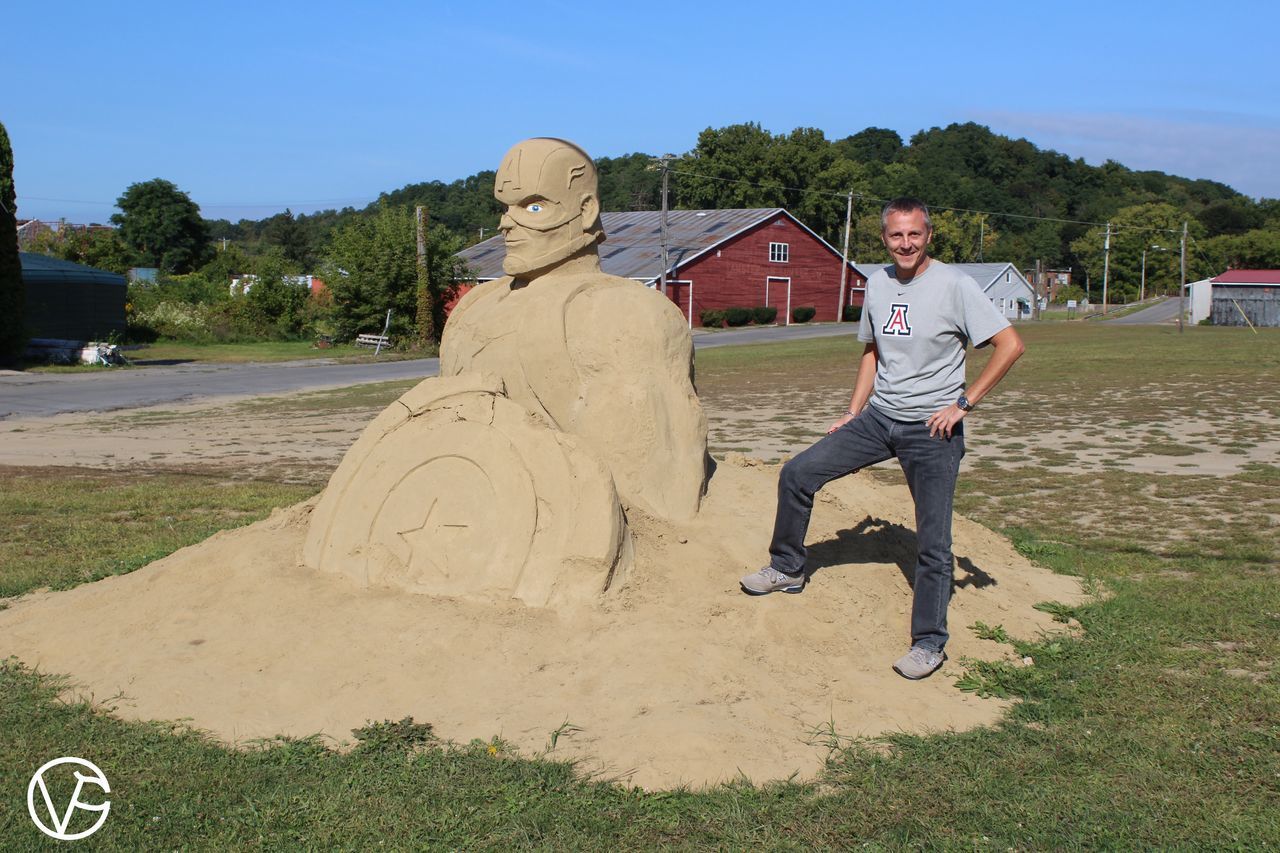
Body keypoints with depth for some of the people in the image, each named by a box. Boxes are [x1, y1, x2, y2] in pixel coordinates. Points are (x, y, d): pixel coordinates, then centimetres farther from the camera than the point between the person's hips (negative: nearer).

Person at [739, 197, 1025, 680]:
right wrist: (852, 414, 15)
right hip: (878, 418, 6)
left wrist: (963, 403, -16)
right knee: (797, 475, 1)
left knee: (933, 543, -3)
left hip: (931, 429, -6)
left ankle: (929, 644, 11)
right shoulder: (877, 284, 7)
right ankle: (787, 569, 20)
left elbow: (1010, 345, -14)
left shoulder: (953, 286, -12)